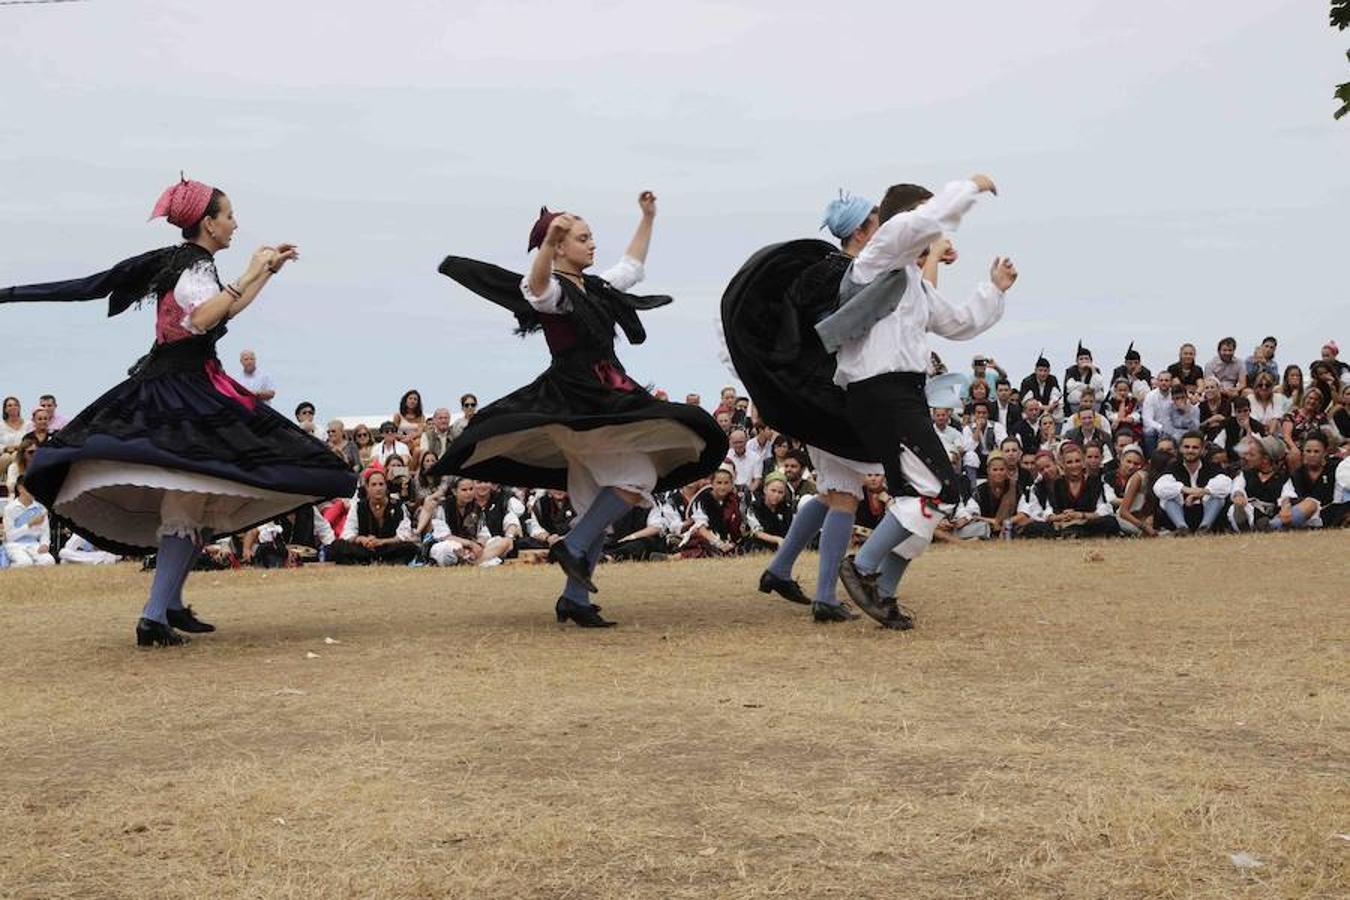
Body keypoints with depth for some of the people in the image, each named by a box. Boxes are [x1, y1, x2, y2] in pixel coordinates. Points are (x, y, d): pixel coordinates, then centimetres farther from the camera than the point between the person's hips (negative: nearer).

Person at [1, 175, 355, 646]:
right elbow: (204, 317, -32)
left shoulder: (190, 263, 16)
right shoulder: (192, 266, -12)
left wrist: (268, 269, 33)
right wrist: (249, 276, -25)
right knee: (186, 505, -12)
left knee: (194, 502, 15)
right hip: (182, 391, -10)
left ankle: (171, 603, 21)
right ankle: (155, 616, -16)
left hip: (179, 389, 10)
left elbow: (229, 307, 31)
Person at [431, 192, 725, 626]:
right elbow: (535, 288, -35)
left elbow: (631, 268, 37)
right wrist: (549, 241, -53)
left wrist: (647, 219, 36)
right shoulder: (554, 290, -9)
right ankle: (573, 546, -14)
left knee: (600, 503, 7)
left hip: (602, 401, 10)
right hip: (576, 400, -10)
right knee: (637, 478, -19)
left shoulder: (594, 289, 19)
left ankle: (575, 598, 9)